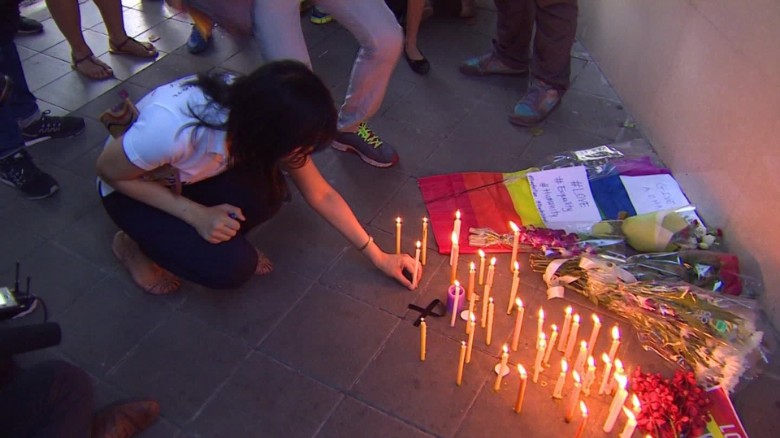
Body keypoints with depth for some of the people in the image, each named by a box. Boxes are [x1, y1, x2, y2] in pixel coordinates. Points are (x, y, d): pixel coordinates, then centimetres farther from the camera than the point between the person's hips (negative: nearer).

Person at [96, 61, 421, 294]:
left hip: (193, 175, 4)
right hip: (132, 188, -4)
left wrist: (378, 256, -7)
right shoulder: (173, 127, -41)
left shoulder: (262, 118, -23)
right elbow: (109, 171, -21)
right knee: (229, 267, -24)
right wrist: (196, 214, -28)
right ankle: (135, 245, 3)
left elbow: (321, 195, -11)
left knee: (267, 193, -27)